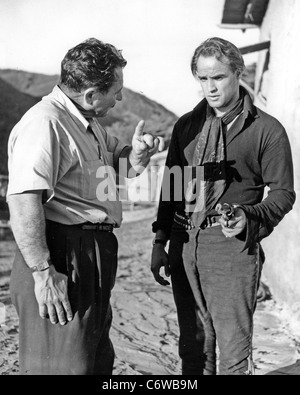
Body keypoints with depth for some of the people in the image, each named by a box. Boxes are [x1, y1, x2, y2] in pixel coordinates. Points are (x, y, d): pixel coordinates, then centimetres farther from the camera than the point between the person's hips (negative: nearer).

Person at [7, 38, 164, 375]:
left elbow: (119, 164, 28)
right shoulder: (45, 123, -18)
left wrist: (137, 151, 4)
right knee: (63, 365, -1)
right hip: (63, 258, -10)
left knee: (99, 360, 22)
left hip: (94, 256, 11)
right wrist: (42, 272, -27)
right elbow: (23, 201, -26)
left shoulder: (87, 123, 16)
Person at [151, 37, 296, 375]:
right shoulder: (186, 125, 10)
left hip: (232, 246, -4)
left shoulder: (267, 130, -4)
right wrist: (160, 242, 12)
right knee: (193, 343, 15)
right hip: (184, 246, 5)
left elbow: (283, 193, -2)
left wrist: (250, 217, -21)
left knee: (233, 347, 1)